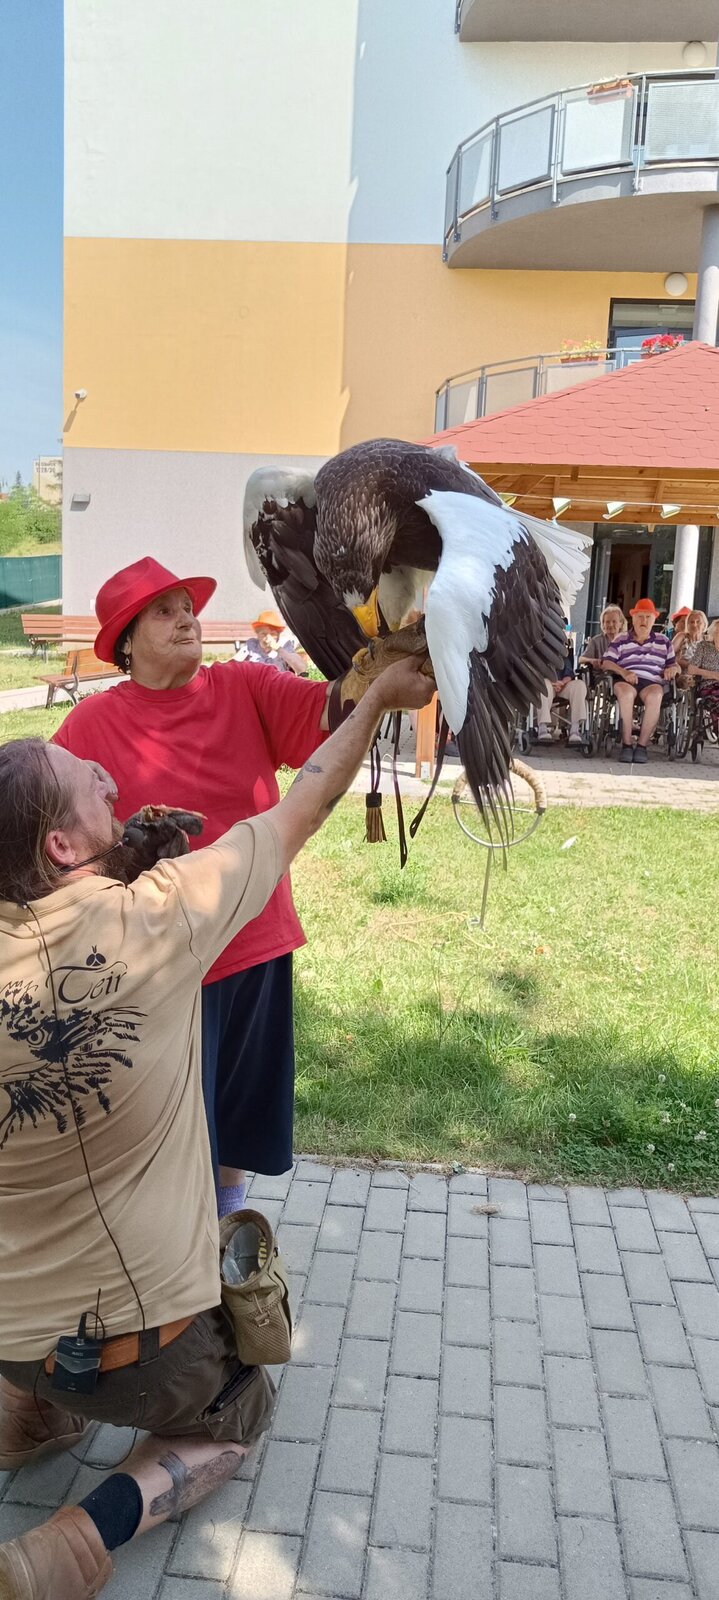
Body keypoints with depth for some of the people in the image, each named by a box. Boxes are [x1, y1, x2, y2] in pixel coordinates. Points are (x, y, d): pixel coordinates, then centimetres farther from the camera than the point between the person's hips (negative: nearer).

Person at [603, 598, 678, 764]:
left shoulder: (664, 641, 22)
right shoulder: (621, 640, 15)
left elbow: (673, 664, 23)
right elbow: (607, 662, 4)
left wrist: (673, 669, -3)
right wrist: (623, 672, -15)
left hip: (652, 682, 1)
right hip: (625, 681, -1)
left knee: (655, 696, -37)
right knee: (626, 693, -39)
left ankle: (642, 745, -32)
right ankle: (626, 744, -33)